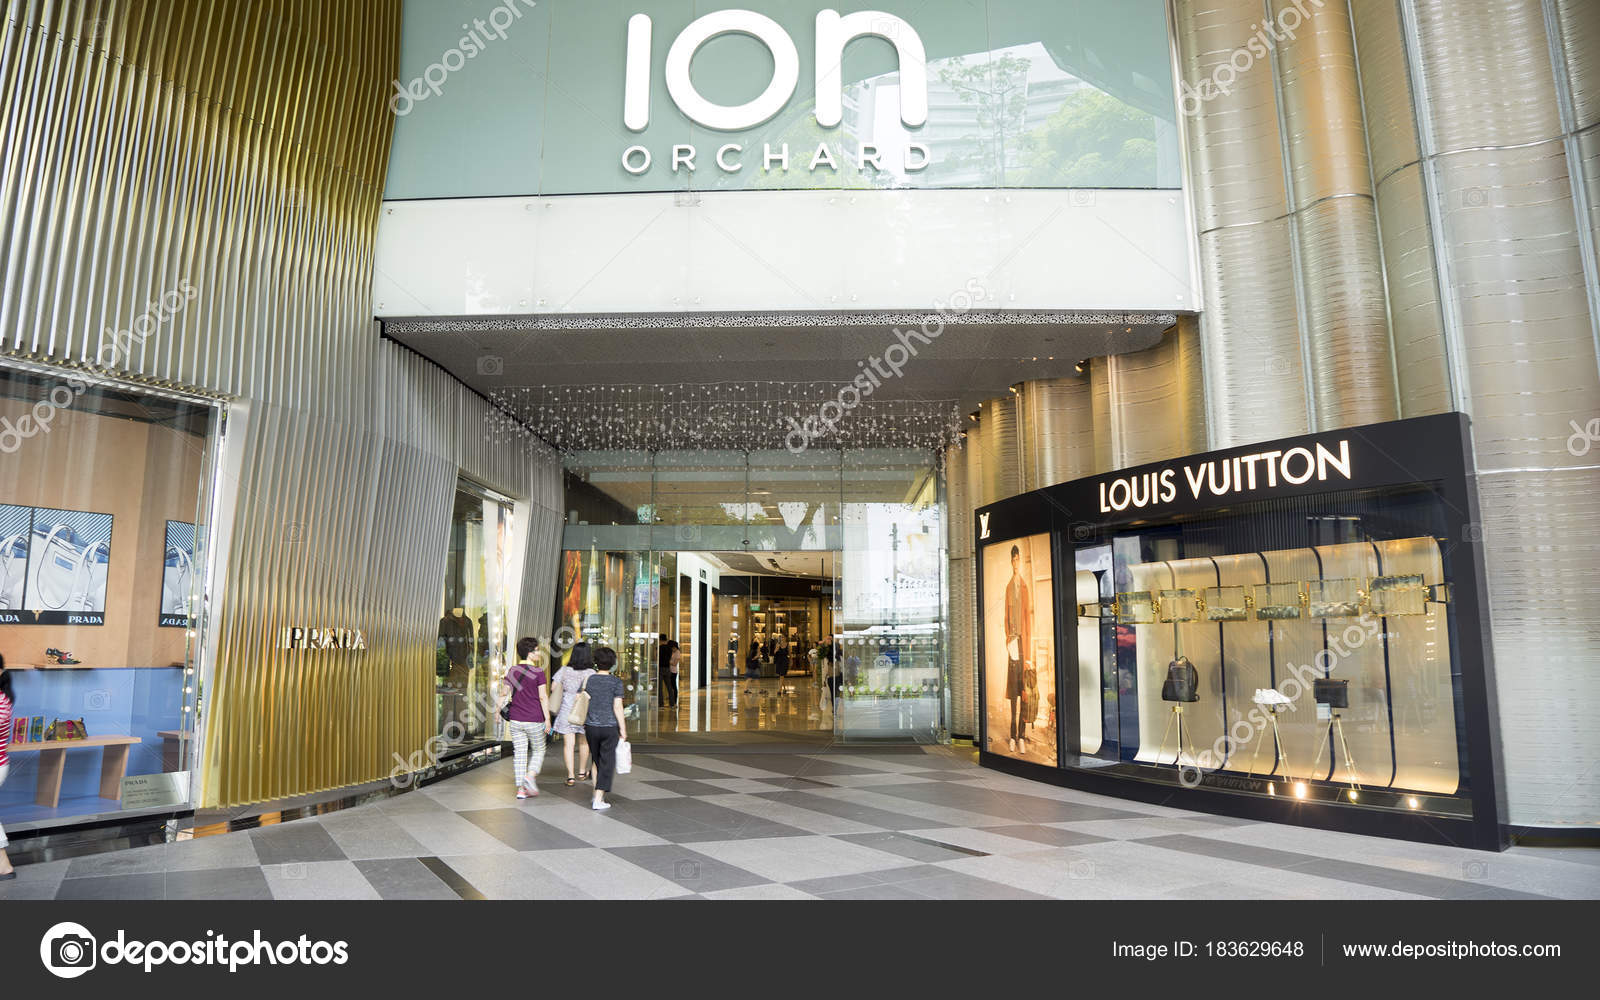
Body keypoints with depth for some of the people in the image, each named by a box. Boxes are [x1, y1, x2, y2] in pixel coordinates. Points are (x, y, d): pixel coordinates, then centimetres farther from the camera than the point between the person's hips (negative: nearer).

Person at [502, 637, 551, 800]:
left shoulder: (512, 670, 4)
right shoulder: (538, 672, -10)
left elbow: (506, 694, 5)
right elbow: (543, 697, -12)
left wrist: (507, 718, 15)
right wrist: (547, 719, -7)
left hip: (515, 720, 4)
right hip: (534, 720, -4)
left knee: (520, 754, 8)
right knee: (538, 751, 13)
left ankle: (521, 789, 8)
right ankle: (530, 776, -8)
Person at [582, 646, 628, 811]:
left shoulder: (589, 680, 1)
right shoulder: (616, 683, -7)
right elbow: (617, 707, -10)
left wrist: (584, 725, 16)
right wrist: (623, 729, -3)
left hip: (591, 727, 3)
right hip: (610, 727, -3)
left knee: (597, 760, 20)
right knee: (607, 763, 4)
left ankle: (596, 794, 25)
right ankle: (599, 800, 0)